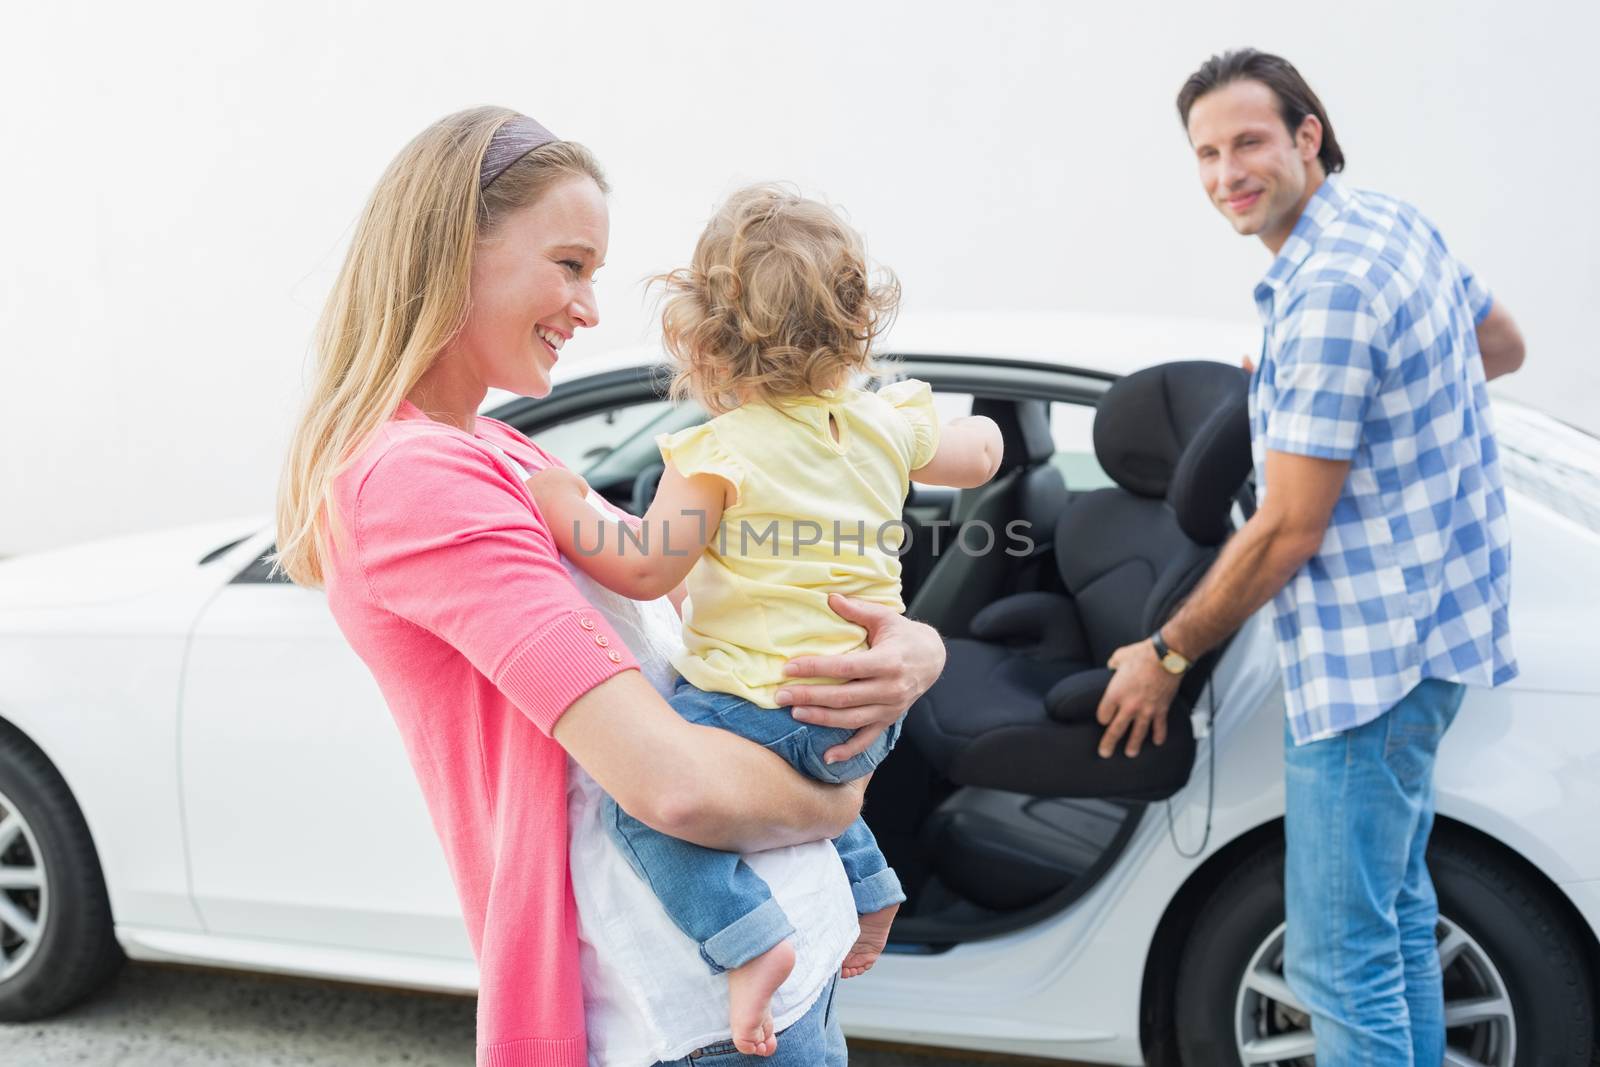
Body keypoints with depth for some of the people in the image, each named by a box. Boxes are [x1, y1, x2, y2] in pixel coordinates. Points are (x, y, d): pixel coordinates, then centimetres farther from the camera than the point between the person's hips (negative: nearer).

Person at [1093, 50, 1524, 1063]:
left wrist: (1167, 654, -10)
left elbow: (1288, 532, -21)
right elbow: (1502, 347, 24)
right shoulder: (1397, 221, 6)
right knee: (1395, 912, 23)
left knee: (1340, 958, -3)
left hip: (1369, 652, -10)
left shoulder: (1329, 293, -23)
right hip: (1428, 629, 10)